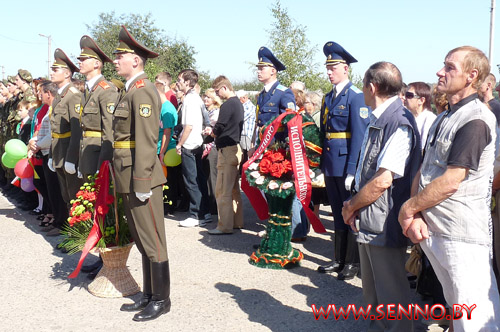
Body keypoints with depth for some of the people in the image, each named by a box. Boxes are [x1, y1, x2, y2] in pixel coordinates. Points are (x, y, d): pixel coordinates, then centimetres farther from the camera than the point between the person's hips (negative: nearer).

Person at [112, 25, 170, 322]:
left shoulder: (142, 91, -14)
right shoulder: (131, 91, 15)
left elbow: (146, 140, -20)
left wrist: (141, 183, -21)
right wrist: (131, 182, 15)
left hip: (142, 177, -10)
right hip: (129, 178, 10)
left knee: (152, 241, 1)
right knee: (142, 240, 17)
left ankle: (161, 300, 14)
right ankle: (149, 295, 29)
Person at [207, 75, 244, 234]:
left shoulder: (227, 105, -15)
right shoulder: (238, 103, 15)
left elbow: (219, 128, -16)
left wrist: (213, 133, 5)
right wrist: (217, 132, 10)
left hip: (227, 150, -10)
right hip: (236, 148, 10)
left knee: (222, 190, -6)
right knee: (234, 188, 16)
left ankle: (225, 226, -4)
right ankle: (237, 221, 23)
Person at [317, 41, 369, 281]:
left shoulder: (356, 97, -11)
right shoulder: (329, 97, 13)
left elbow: (359, 135, -16)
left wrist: (352, 170, -20)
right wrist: (322, 163, 10)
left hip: (347, 163, -7)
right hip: (331, 163, 7)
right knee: (338, 213, 16)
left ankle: (353, 263, 17)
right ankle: (340, 259, 28)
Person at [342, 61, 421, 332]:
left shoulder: (399, 122, -20)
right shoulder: (376, 121, 10)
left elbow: (383, 180, -24)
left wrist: (351, 206, -11)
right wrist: (355, 206, 4)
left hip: (384, 223, -9)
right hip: (368, 220, 10)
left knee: (391, 294, 5)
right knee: (372, 291, 23)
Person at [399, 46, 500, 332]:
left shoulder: (475, 120, -15)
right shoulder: (444, 119, 15)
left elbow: (450, 181, -20)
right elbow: (424, 171, 11)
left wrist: (408, 209, -9)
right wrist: (416, 216, -3)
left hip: (462, 236, -9)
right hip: (432, 230, 9)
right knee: (455, 308, 21)